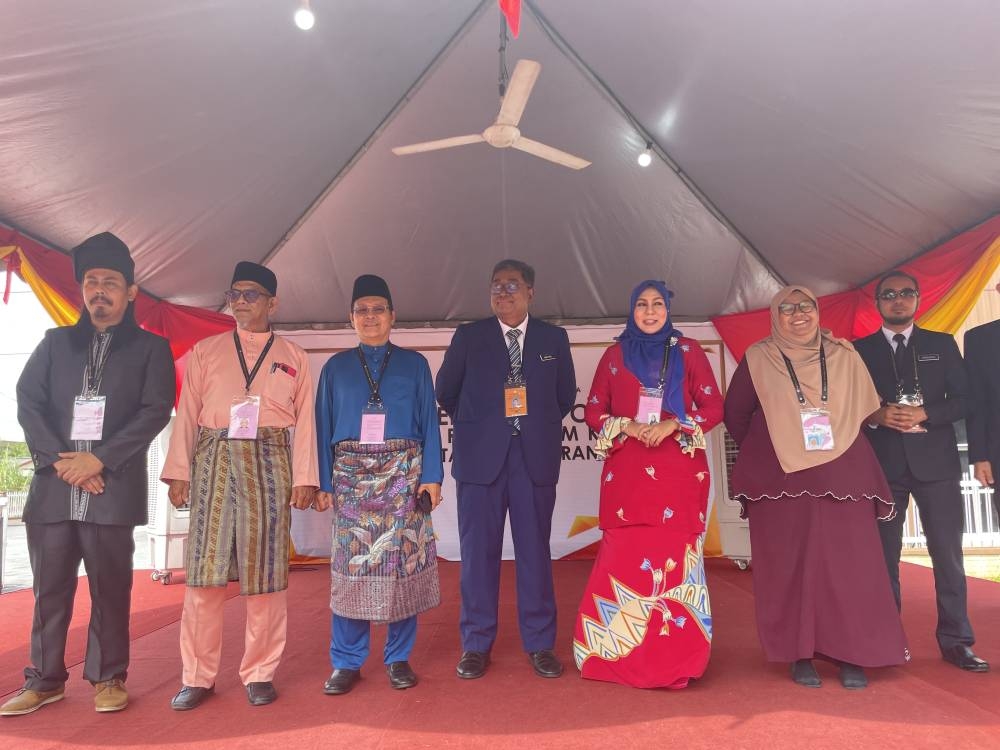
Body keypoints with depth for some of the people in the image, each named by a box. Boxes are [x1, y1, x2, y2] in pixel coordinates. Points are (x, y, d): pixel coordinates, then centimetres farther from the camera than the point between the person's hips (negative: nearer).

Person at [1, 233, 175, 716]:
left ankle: (108, 678, 17)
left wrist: (99, 459, -12)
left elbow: (156, 410, -4)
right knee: (49, 588, 10)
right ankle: (45, 680, 23)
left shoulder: (150, 348, 6)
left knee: (110, 589, 4)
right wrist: (59, 459, -8)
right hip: (53, 486, 3)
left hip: (113, 488, -3)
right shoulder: (56, 343, 15)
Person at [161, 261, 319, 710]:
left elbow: (304, 420, 4)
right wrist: (179, 471, -3)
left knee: (266, 572, 3)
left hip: (269, 465, -1)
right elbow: (187, 414, 6)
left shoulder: (293, 357, 10)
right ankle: (198, 677, 15)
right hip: (214, 462, 1)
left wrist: (303, 478, -4)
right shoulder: (205, 350, 13)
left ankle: (259, 674, 15)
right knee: (204, 571, 2)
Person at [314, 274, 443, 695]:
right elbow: (324, 427, 8)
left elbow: (429, 423, 4)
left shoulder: (414, 364, 8)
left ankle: (398, 659, 16)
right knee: (351, 564, 1)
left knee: (403, 561, 1)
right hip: (351, 476, 1)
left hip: (403, 475, 0)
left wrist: (431, 476, -5)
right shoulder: (336, 368, 11)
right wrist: (323, 483, 0)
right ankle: (346, 663, 14)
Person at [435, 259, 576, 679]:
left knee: (535, 550, 6)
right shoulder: (468, 337, 4)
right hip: (481, 457, 0)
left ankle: (539, 644, 18)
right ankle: (476, 645, 17)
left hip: (535, 458, 1)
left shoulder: (554, 339, 7)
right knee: (478, 551, 4)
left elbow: (566, 395, 16)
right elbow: (446, 392, 13)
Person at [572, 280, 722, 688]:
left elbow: (714, 407, 5)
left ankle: (672, 659, 9)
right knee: (625, 558, -3)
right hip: (627, 471, 1)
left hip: (678, 470, 0)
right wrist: (626, 426, -9)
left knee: (674, 557, -2)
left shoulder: (689, 351, 9)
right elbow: (593, 410, 10)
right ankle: (625, 655, 9)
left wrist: (673, 425, -11)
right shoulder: (615, 355, 12)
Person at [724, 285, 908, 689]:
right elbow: (735, 414, 8)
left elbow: (867, 410, 14)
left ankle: (852, 655, 12)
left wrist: (839, 445, 9)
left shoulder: (844, 356, 9)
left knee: (848, 565, 0)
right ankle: (800, 655, 11)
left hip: (843, 478, 2)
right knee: (789, 567, 0)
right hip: (781, 481, -2)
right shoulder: (758, 359, 3)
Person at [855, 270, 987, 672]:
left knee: (948, 553, 2)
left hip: (935, 461, 1)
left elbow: (963, 400, 4)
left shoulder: (942, 345, 10)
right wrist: (876, 417, -14)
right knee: (883, 554, 4)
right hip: (883, 463, -1)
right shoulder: (860, 350, 7)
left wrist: (924, 414, -12)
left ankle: (955, 640, 13)